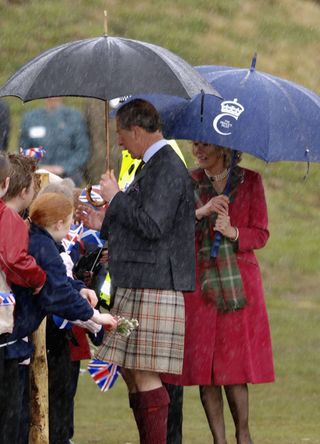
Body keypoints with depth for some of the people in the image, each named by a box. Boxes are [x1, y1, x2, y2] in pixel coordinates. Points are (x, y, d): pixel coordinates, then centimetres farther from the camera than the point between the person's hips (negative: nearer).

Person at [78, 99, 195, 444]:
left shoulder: (168, 168, -13)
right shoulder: (153, 167, 19)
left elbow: (152, 226, -21)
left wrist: (116, 198, -11)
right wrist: (104, 224, 25)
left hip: (152, 289, -11)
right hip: (135, 286, 11)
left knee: (145, 375, -10)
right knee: (130, 373, 12)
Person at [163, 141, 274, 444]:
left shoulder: (250, 182, 5)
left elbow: (260, 235, 4)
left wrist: (233, 232, -15)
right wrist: (201, 212, -18)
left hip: (239, 282, -1)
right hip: (199, 281, 1)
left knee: (235, 362, -6)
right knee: (203, 363, -3)